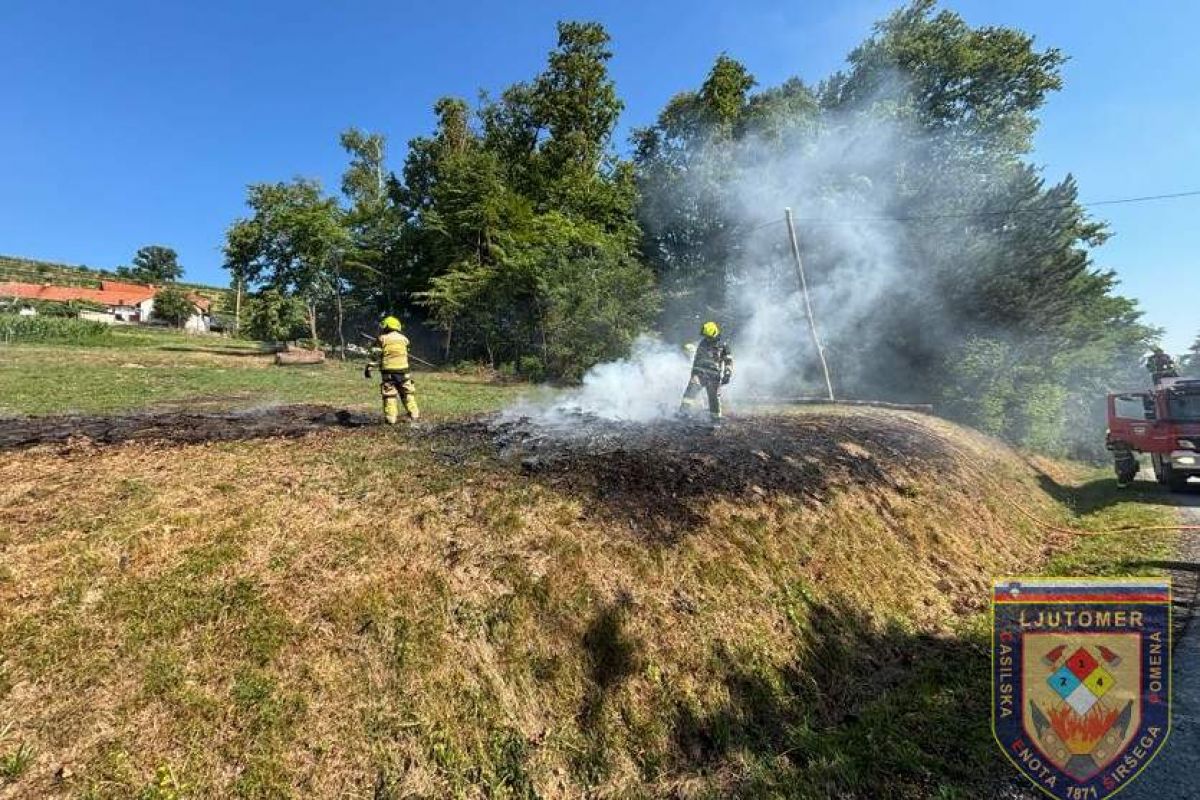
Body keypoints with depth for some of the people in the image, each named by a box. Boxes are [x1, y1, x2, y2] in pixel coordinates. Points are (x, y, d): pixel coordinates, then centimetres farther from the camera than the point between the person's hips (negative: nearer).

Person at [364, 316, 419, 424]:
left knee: (389, 395, 6)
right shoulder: (403, 339, 5)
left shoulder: (383, 339, -3)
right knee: (407, 393, 14)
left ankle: (391, 418, 2)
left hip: (388, 371, -2)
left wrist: (368, 367, -2)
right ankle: (414, 415, 14)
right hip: (403, 370, 2)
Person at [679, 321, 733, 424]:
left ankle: (715, 419, 18)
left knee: (714, 398, 3)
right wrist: (694, 371, 21)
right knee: (691, 389, -19)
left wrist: (727, 375, -10)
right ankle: (683, 411, -22)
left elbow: (729, 361, 0)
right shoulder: (702, 343, 9)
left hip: (714, 376, -2)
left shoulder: (723, 346, -3)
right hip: (700, 373, 3)